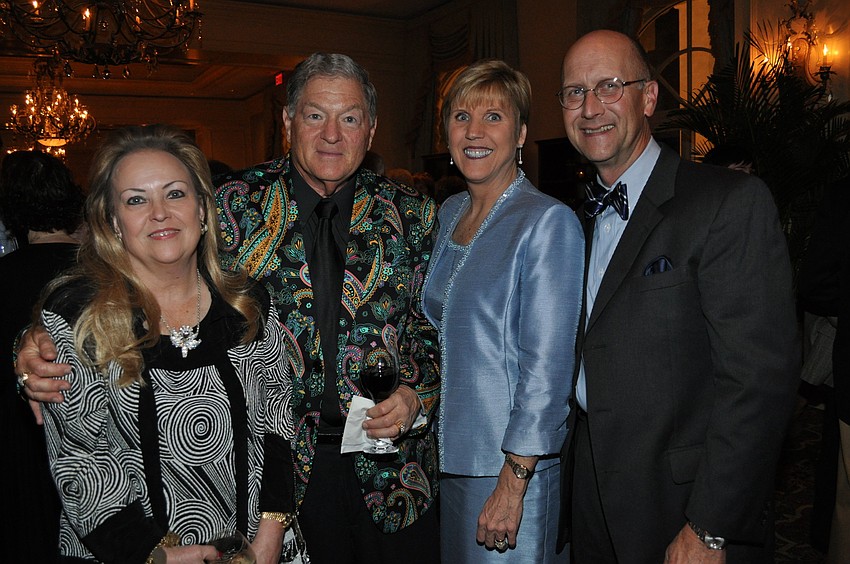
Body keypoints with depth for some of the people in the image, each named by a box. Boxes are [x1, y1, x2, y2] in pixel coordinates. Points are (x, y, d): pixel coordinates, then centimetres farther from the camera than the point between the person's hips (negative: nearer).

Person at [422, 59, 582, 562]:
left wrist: (513, 484, -19)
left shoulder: (549, 222, -15)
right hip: (447, 454, 7)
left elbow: (547, 368, -18)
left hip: (513, 464, -7)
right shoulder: (449, 214, 7)